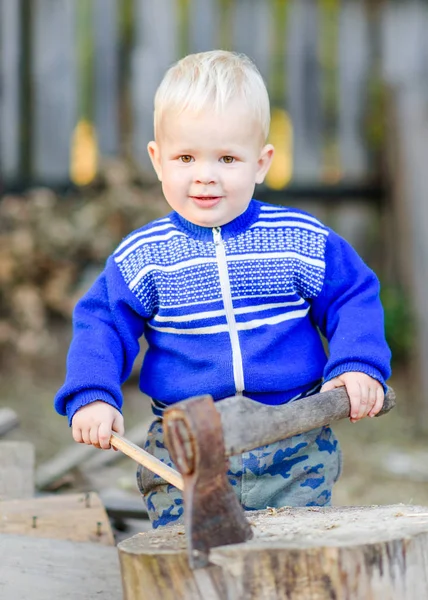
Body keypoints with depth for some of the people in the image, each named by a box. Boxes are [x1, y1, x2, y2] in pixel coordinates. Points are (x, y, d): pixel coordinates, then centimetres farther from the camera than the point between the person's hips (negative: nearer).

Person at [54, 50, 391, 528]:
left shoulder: (303, 241, 0)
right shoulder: (144, 256, 1)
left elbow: (354, 300, 7)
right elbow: (102, 323, 3)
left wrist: (359, 366, -9)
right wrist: (91, 397, -12)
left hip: (294, 450, 0)